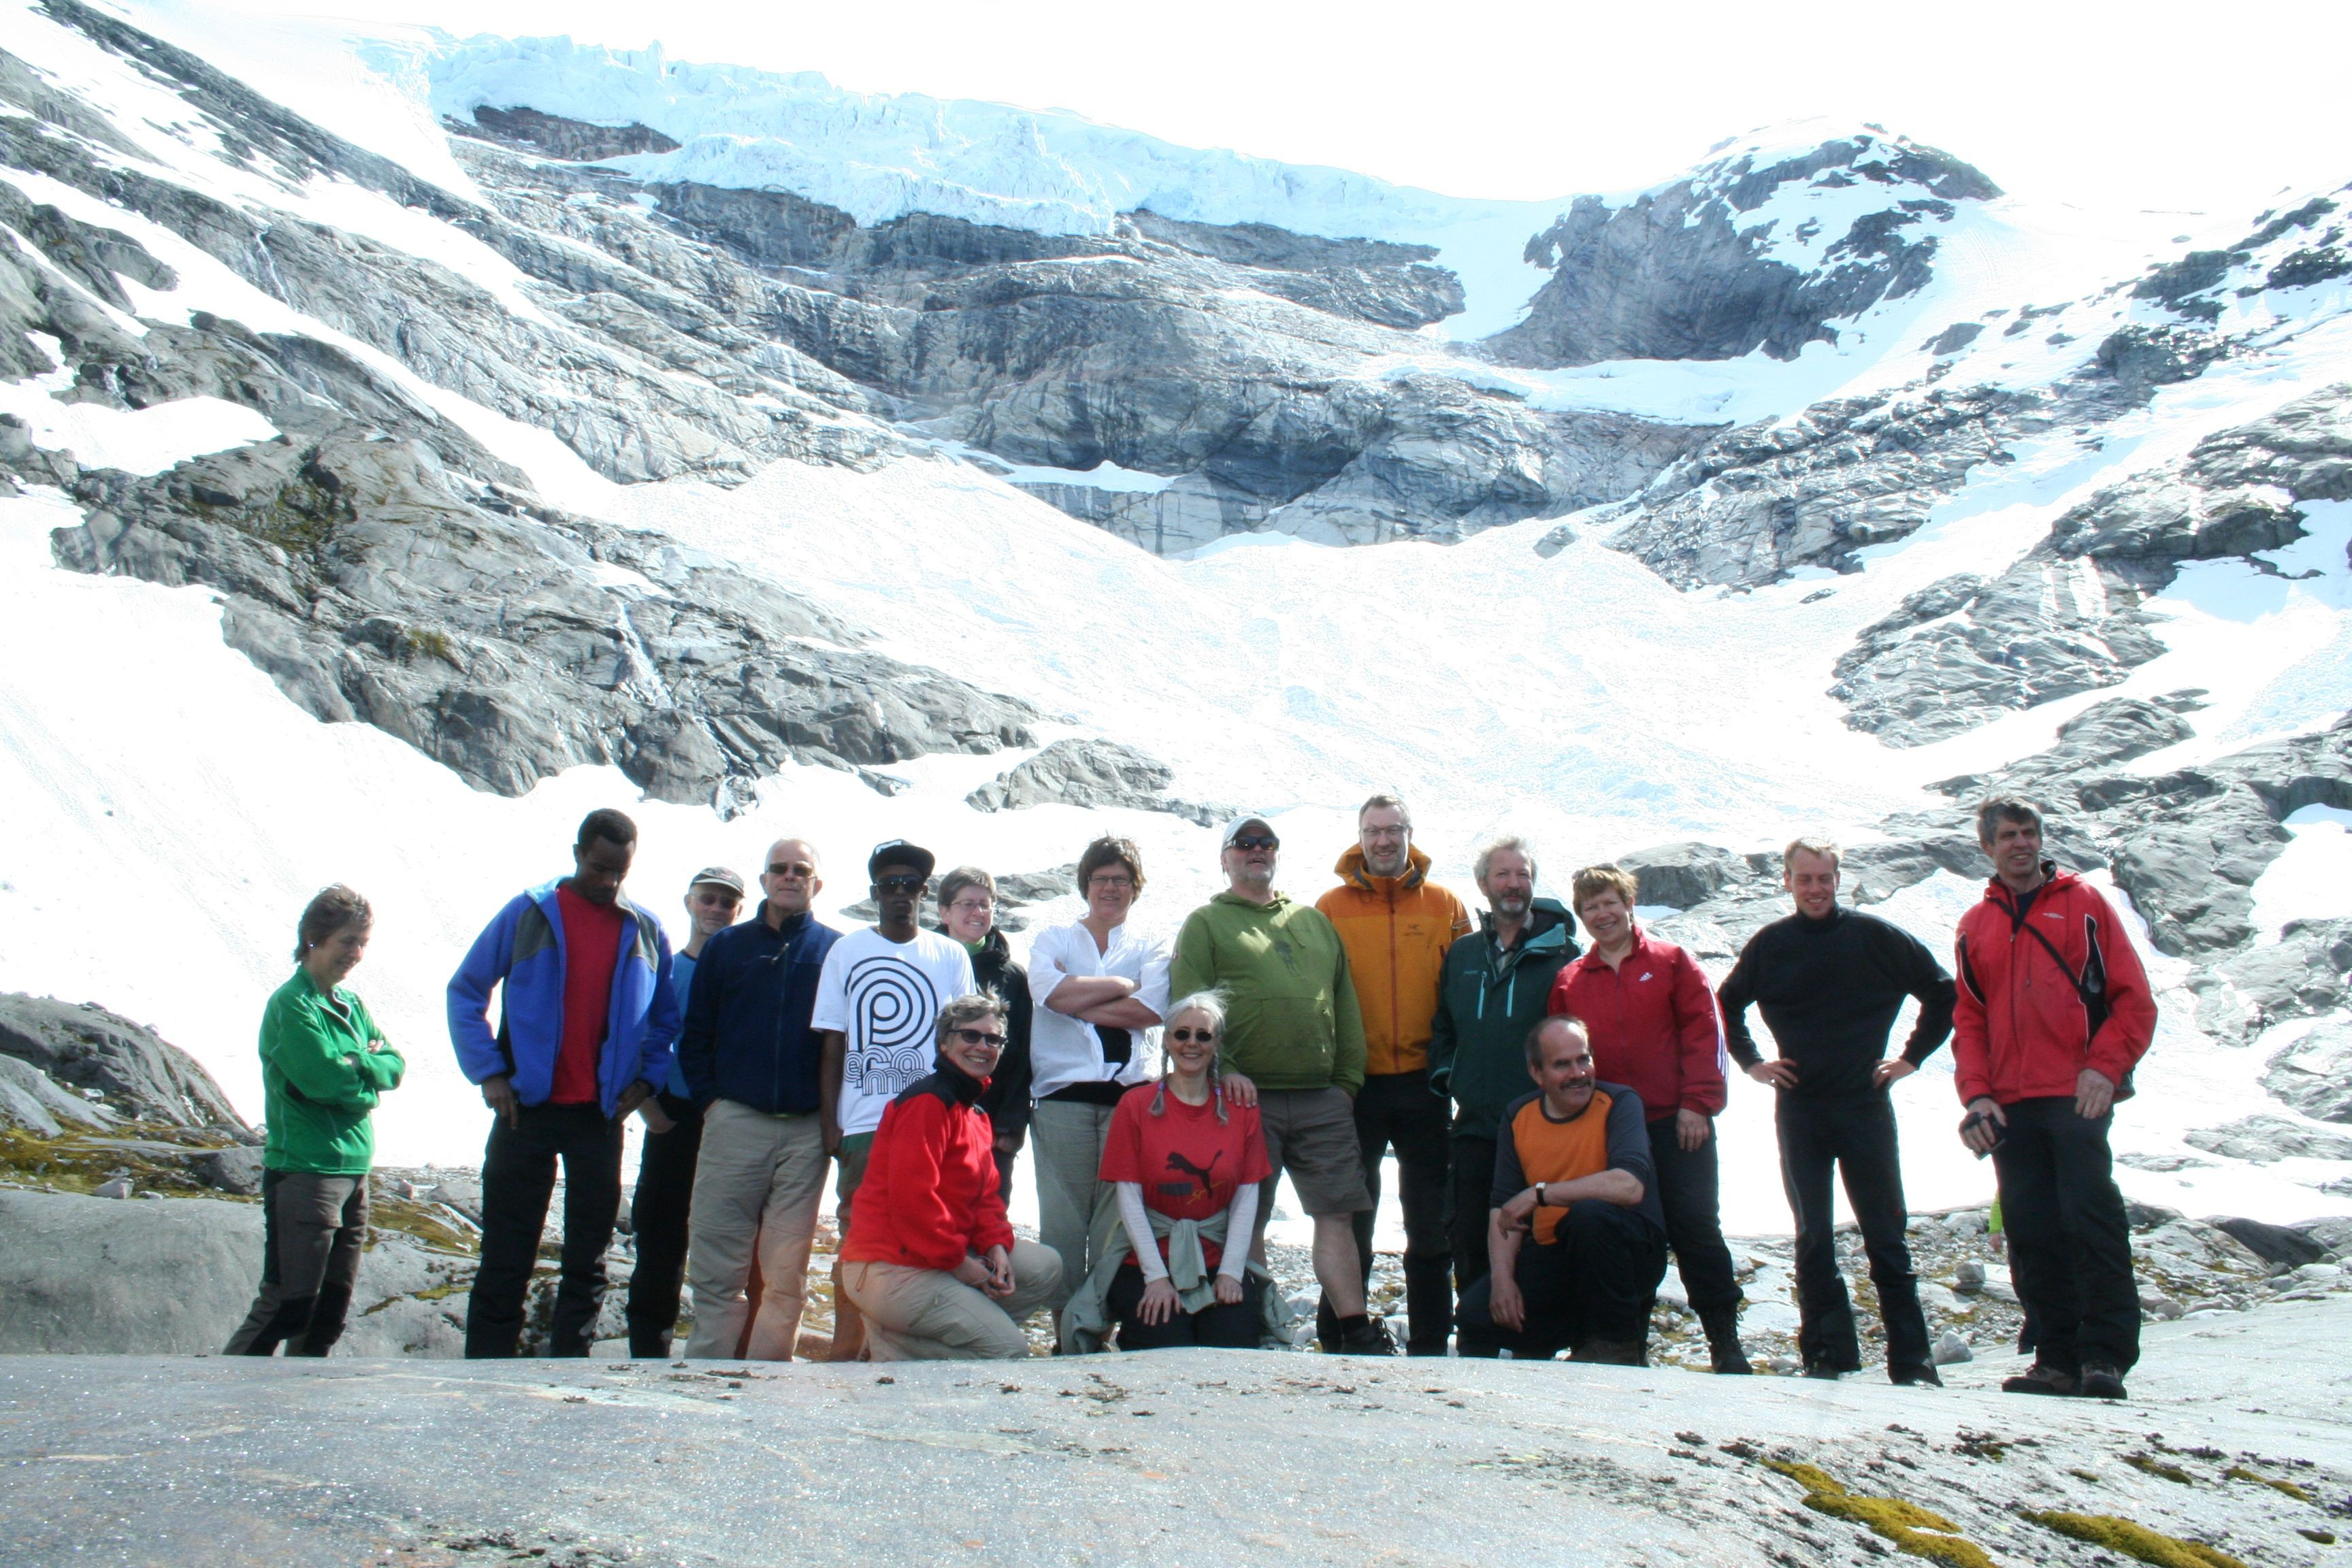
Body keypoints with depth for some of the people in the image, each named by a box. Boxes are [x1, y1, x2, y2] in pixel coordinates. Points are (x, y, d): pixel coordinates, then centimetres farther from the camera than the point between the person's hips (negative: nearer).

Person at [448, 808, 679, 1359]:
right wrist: (488, 1072, -5)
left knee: (588, 1259, 8)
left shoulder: (646, 931, 6)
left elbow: (668, 1018, 16)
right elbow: (465, 992, 3)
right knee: (505, 1258, 3)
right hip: (527, 1109, -2)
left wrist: (646, 1078, 3)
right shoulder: (527, 914, -1)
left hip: (601, 1117, 2)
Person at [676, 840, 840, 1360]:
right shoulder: (727, 946, 11)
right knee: (717, 1269, 1)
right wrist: (709, 1099, 0)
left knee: (788, 1274, 4)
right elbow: (695, 1034, 11)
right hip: (735, 1122, 1)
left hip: (806, 1131, 0)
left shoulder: (835, 951, 7)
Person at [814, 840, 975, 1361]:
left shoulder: (951, 956, 8)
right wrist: (829, 1122, 0)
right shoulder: (847, 951, 6)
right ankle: (846, 1352, 12)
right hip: (862, 1123, 0)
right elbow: (832, 1045, 6)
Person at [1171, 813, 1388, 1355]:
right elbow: (1187, 1006, -4)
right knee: (1246, 1222, 2)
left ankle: (1355, 1331, 5)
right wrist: (1223, 1069, -15)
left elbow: (1345, 1007, 19)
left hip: (1323, 1099, 4)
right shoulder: (1206, 923, 7)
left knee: (1337, 1214, 1)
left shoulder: (1314, 922, 20)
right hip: (1247, 1096, -3)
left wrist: (1349, 1079, 10)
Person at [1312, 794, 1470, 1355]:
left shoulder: (1444, 905, 4)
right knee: (1350, 1220, 8)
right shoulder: (1332, 906, 2)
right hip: (1356, 1084, -1)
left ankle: (1430, 1341, 21)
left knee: (1431, 1222, 9)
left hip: (1425, 1083, 1)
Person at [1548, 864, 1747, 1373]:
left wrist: (1697, 1103, -8)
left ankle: (1725, 1338, 10)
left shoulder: (1672, 962, 4)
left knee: (1695, 1228, -1)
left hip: (1677, 1125, -2)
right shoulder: (1569, 981, 11)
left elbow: (1703, 1031, -1)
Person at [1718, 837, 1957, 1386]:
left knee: (1885, 1233, 4)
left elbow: (1942, 991, 8)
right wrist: (1751, 1061, 10)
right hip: (1798, 1108, 2)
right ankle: (1827, 1355, 9)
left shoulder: (1874, 935, -1)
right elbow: (1727, 1003, 20)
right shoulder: (1769, 945, 5)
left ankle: (1911, 1359, 10)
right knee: (1813, 1237, 3)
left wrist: (1913, 1055, 3)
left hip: (1865, 1103, -1)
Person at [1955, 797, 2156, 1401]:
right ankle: (2058, 1358, 10)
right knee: (2031, 1237, 3)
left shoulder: (2083, 904, 8)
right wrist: (1977, 1094, 0)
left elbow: (2133, 997, 2)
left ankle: (2106, 1354, -2)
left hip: (2078, 1096, -3)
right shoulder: (1975, 926, 17)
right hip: (2010, 1106, 4)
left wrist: (2105, 1066, -12)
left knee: (2091, 1219, -9)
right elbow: (1967, 1019, 14)